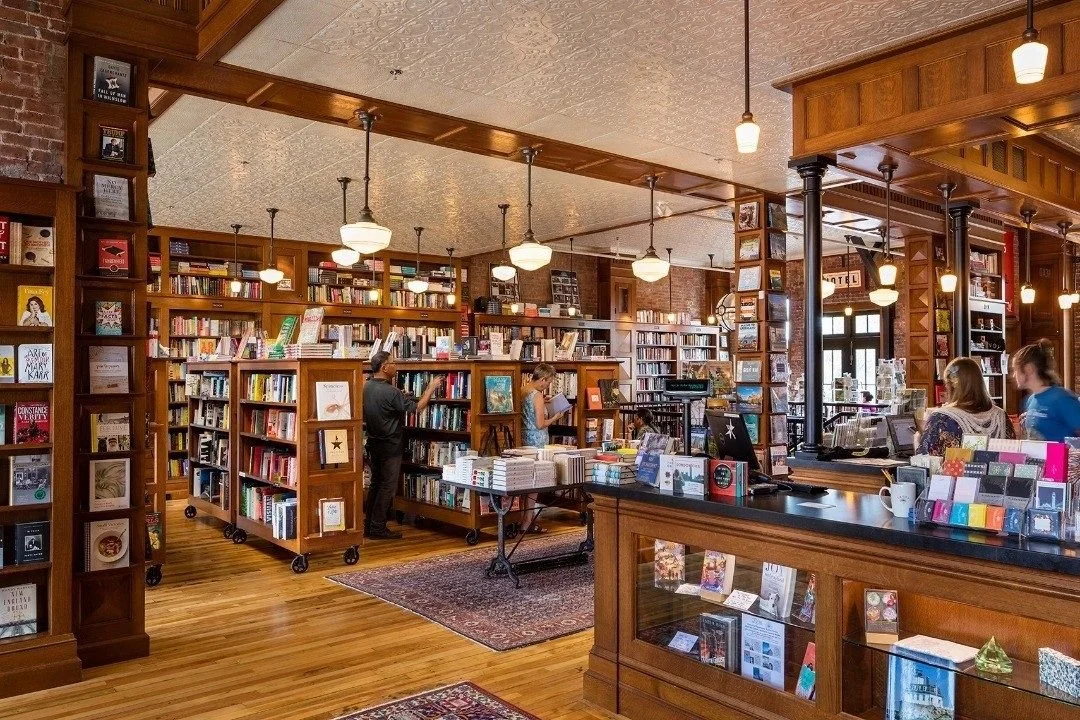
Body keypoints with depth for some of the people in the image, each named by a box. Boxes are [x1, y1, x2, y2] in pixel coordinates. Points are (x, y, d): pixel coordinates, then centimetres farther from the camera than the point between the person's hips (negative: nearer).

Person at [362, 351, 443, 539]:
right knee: (388, 487, 1)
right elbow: (416, 407, -17)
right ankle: (378, 528, 6)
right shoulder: (390, 392, -24)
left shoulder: (367, 387, 1)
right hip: (390, 446, -8)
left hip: (373, 443, 8)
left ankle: (368, 525, 21)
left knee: (376, 484, 16)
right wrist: (431, 388, -5)